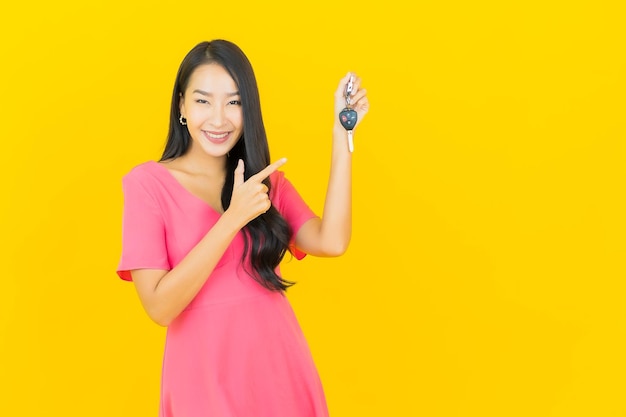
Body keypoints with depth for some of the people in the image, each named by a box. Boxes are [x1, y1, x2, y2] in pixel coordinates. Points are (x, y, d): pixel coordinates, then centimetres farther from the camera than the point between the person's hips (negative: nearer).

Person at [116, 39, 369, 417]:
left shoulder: (268, 180, 6)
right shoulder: (148, 183, -8)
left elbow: (331, 242, -11)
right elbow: (160, 306, -17)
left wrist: (341, 133, -10)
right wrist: (234, 218, -22)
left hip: (279, 368, 4)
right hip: (205, 375, -4)